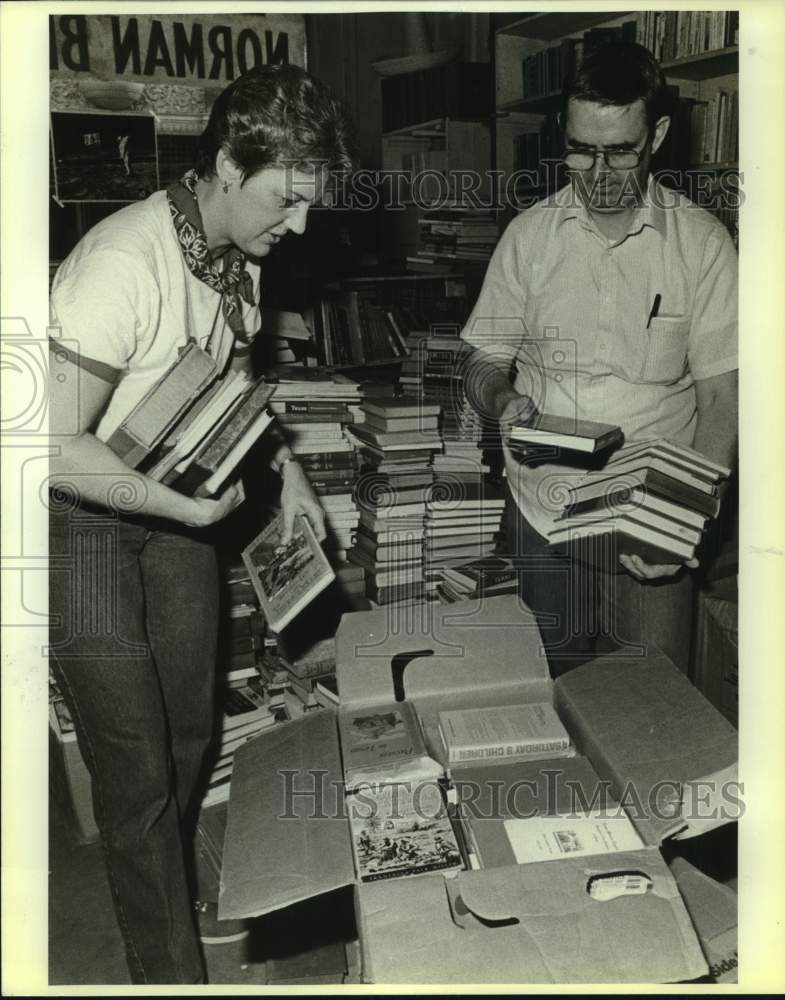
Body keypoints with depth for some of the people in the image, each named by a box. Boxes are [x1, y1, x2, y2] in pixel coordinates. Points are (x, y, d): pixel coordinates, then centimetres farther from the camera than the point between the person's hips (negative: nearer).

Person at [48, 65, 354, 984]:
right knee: (137, 771, -1)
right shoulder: (124, 263, -30)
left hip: (176, 509, 8)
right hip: (81, 523, -7)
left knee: (190, 733, 19)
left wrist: (286, 470, 3)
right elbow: (54, 446, -30)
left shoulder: (241, 255, -3)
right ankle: (170, 968, 19)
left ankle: (172, 900, 44)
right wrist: (189, 508, -22)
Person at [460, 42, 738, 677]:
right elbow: (484, 362, 9)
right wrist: (505, 401, -15)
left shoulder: (702, 242, -3)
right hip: (543, 512, 2)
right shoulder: (530, 234, 3)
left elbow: (721, 399, -4)